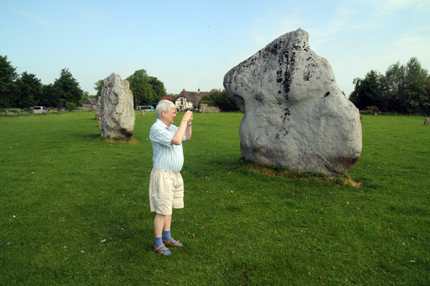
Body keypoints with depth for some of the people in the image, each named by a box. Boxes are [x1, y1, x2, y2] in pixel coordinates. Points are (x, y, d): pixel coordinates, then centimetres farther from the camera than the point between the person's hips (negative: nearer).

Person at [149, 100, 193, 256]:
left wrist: (189, 123, 6)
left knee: (169, 208, 17)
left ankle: (167, 238, 31)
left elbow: (187, 136, 22)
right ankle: (158, 243, 14)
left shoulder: (170, 127, 9)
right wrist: (183, 120, -24)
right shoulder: (157, 129, -19)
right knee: (162, 211, -1)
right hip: (162, 175, -9)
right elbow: (177, 141, -32)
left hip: (174, 174, 9)